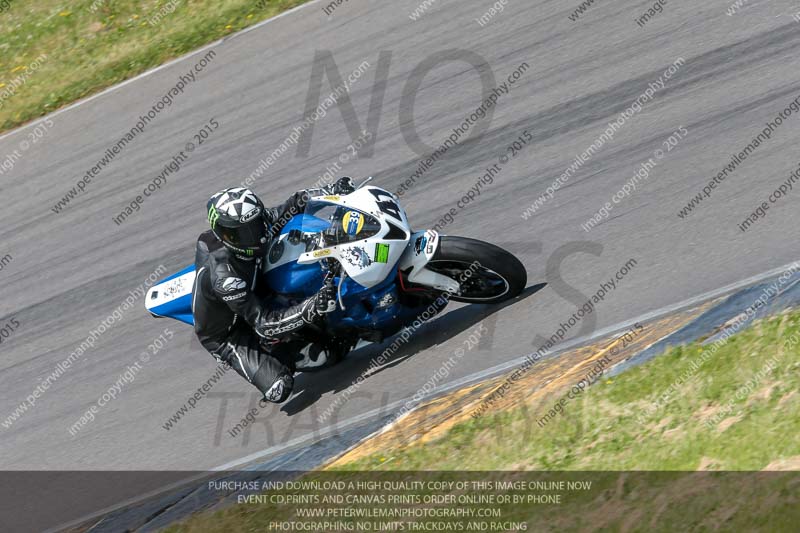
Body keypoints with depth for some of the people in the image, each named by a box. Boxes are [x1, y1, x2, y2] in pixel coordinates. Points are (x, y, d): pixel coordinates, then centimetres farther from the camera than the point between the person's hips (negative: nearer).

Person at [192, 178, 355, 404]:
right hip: (229, 337, -6)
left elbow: (296, 204, -3)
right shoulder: (223, 273, -37)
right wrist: (309, 310, -50)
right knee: (280, 388, -24)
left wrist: (333, 191, -20)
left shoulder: (256, 224, -17)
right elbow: (263, 323, -37)